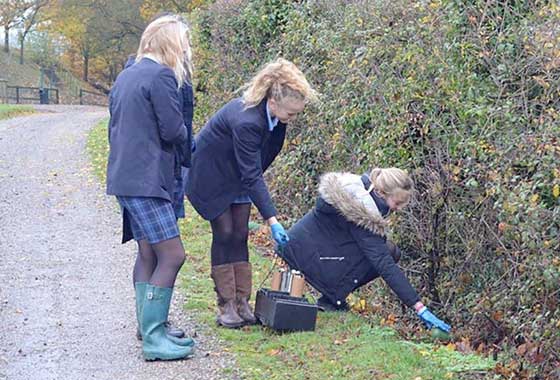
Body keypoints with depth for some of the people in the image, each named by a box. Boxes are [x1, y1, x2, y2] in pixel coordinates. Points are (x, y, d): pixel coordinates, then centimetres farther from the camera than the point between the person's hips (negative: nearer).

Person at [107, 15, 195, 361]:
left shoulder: (125, 76, 15)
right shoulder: (162, 76, -12)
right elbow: (174, 130, -12)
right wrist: (187, 154, 8)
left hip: (124, 177, 10)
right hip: (147, 180, -9)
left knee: (149, 253, 15)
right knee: (172, 255, -8)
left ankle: (149, 325, 21)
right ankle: (153, 337, -8)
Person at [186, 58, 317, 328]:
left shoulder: (274, 114, -15)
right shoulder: (246, 121, -39)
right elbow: (252, 175, -37)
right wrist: (272, 220, -37)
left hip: (238, 175, 7)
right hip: (212, 174, -7)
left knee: (240, 234, 3)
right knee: (224, 233, -8)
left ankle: (242, 303, 5)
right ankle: (225, 306, -1)